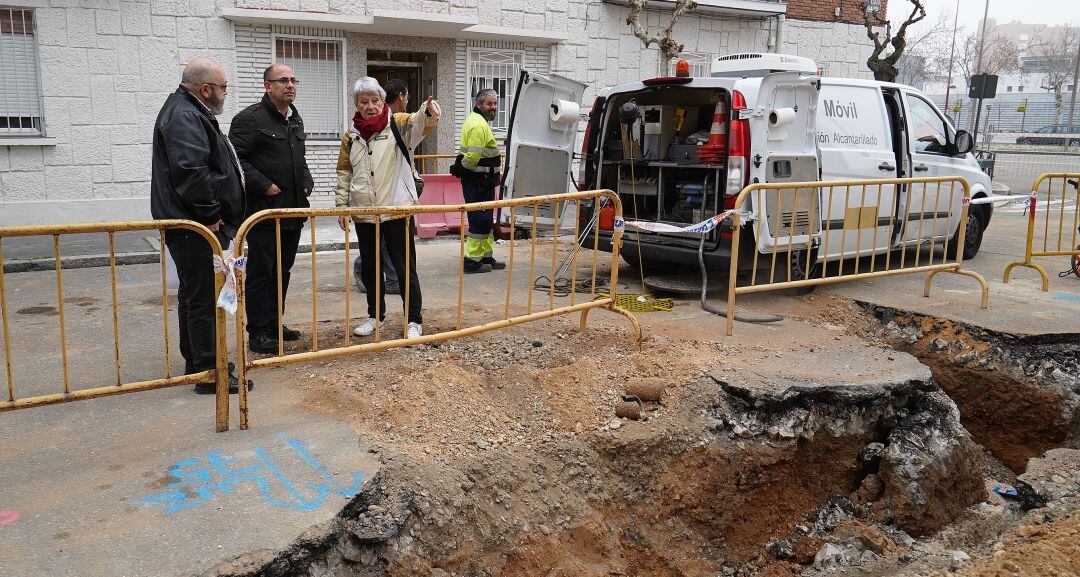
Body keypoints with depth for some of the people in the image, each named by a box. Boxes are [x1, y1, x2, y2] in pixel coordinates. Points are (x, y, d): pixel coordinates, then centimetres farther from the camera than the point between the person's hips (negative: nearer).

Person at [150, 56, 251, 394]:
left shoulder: (190, 113, 19)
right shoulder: (184, 117, -17)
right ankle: (210, 373, -1)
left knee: (194, 294, 18)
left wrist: (213, 214, 22)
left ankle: (195, 361, 30)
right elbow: (191, 173, -30)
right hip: (194, 227, -11)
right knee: (204, 299, -7)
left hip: (195, 226, 11)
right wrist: (210, 215, -20)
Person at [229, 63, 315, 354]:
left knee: (282, 271, 15)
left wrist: (306, 183, 13)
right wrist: (264, 185, -18)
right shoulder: (250, 118, -10)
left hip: (293, 210, 8)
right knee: (260, 273, -2)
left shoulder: (295, 119, 17)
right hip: (263, 211, -8)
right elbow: (236, 159, -17)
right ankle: (257, 332, 6)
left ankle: (274, 323, 27)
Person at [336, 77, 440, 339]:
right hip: (364, 214, 5)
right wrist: (341, 205, 7)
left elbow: (419, 122, -22)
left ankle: (414, 320, 12)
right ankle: (376, 315, 32)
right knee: (369, 268, 16)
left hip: (397, 211, -4)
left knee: (405, 268, 1)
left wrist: (429, 112, -45)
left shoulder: (398, 125, -2)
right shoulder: (350, 136, 9)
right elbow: (344, 173, 13)